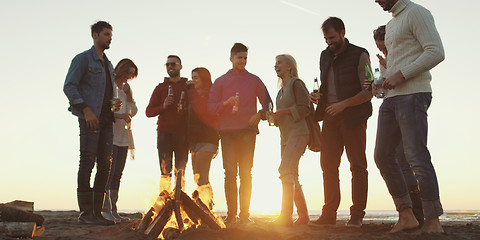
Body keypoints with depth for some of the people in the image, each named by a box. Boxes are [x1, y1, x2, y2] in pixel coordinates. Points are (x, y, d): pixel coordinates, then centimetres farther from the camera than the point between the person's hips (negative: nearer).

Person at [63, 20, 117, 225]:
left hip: (106, 118, 7)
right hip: (90, 118, -7)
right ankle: (85, 212, -3)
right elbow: (69, 87, -8)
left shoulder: (108, 64, 23)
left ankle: (97, 212, 9)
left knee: (105, 164, 4)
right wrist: (86, 110, -17)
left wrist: (114, 103, 6)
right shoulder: (83, 59, 1)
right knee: (88, 161, -8)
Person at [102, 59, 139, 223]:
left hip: (123, 137, 7)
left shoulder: (126, 89, 20)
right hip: (110, 135, -7)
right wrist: (119, 116, -20)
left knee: (117, 174, 5)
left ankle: (113, 211, 7)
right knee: (109, 172, -11)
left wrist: (129, 95, 3)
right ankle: (106, 210, -10)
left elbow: (133, 112, 15)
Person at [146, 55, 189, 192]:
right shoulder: (161, 88, 14)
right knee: (165, 172, -4)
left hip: (182, 134, 0)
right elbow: (149, 112, 9)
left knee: (180, 172, 2)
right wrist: (163, 106, -8)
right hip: (164, 133, 0)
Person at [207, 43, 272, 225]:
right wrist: (226, 103, -13)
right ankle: (231, 214, 2)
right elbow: (211, 107, 6)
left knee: (246, 173, 0)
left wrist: (259, 115, -6)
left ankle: (245, 213, 4)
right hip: (227, 132, 0)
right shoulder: (220, 82, 12)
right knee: (230, 173, -4)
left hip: (248, 132, 0)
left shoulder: (254, 80, 14)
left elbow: (267, 103, 14)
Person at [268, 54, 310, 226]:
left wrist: (283, 111, -14)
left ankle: (285, 216, -22)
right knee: (291, 176, 7)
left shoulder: (296, 83, -2)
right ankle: (303, 215, 14)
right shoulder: (281, 92, 22)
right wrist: (273, 117, 6)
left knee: (286, 170, -20)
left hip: (298, 133, -9)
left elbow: (305, 107, -12)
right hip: (286, 136, 9)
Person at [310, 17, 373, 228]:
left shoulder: (359, 56, -5)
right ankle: (329, 214, 11)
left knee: (358, 166, -1)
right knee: (328, 165, 4)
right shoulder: (325, 56, 14)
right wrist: (317, 96, 2)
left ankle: (357, 215, 2)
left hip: (353, 116, -6)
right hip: (330, 117, 6)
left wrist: (343, 104, -18)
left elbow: (368, 92, -9)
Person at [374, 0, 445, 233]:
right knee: (383, 156, 4)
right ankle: (406, 216, 10)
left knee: (416, 156, -12)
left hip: (412, 94, -9)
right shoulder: (391, 24, 24)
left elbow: (436, 52, -14)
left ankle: (433, 222, -5)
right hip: (391, 98, 9)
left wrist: (401, 75, -17)